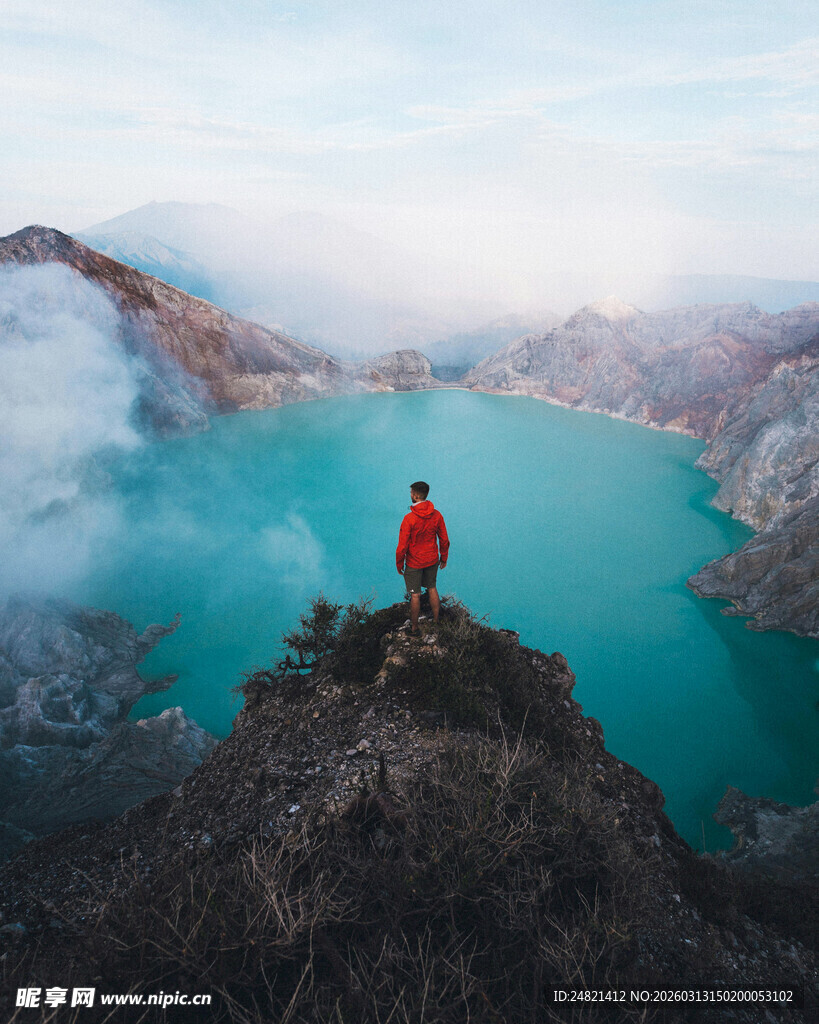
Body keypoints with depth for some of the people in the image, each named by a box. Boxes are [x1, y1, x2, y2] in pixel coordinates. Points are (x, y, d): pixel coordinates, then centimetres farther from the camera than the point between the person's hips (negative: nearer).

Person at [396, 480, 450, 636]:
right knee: (432, 589, 22)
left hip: (414, 563, -4)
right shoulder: (437, 515, -9)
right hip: (432, 560, 4)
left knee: (415, 595, 8)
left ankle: (414, 628, 22)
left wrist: (399, 565, -4)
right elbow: (444, 540, 0)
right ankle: (436, 621, 34)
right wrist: (444, 559, 15)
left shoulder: (409, 518, -24)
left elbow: (402, 546, -18)